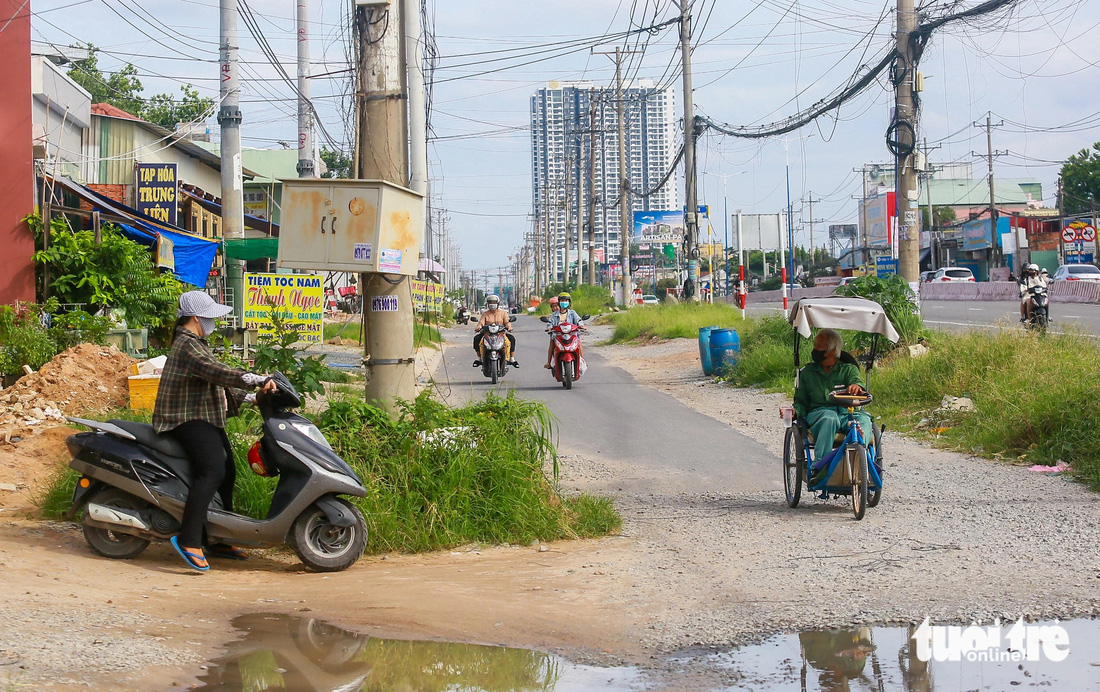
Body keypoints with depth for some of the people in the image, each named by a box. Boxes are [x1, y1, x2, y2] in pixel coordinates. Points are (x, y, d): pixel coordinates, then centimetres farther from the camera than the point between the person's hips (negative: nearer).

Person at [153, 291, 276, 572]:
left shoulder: (195, 343, 21)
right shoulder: (188, 346, -15)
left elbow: (216, 381, 26)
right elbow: (217, 372, -30)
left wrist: (247, 398, 18)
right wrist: (257, 380, -36)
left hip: (205, 419, 12)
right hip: (189, 419, -12)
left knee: (227, 472, 13)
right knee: (212, 471, -27)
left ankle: (219, 542, 21)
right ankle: (189, 539, -32)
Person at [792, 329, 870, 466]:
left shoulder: (849, 369, 20)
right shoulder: (808, 372, 23)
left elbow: (857, 381, -3)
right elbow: (801, 401, 21)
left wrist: (856, 386, -30)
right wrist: (795, 411, -4)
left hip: (847, 414, 0)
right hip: (818, 414, 0)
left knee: (863, 419, -37)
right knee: (829, 417, -40)